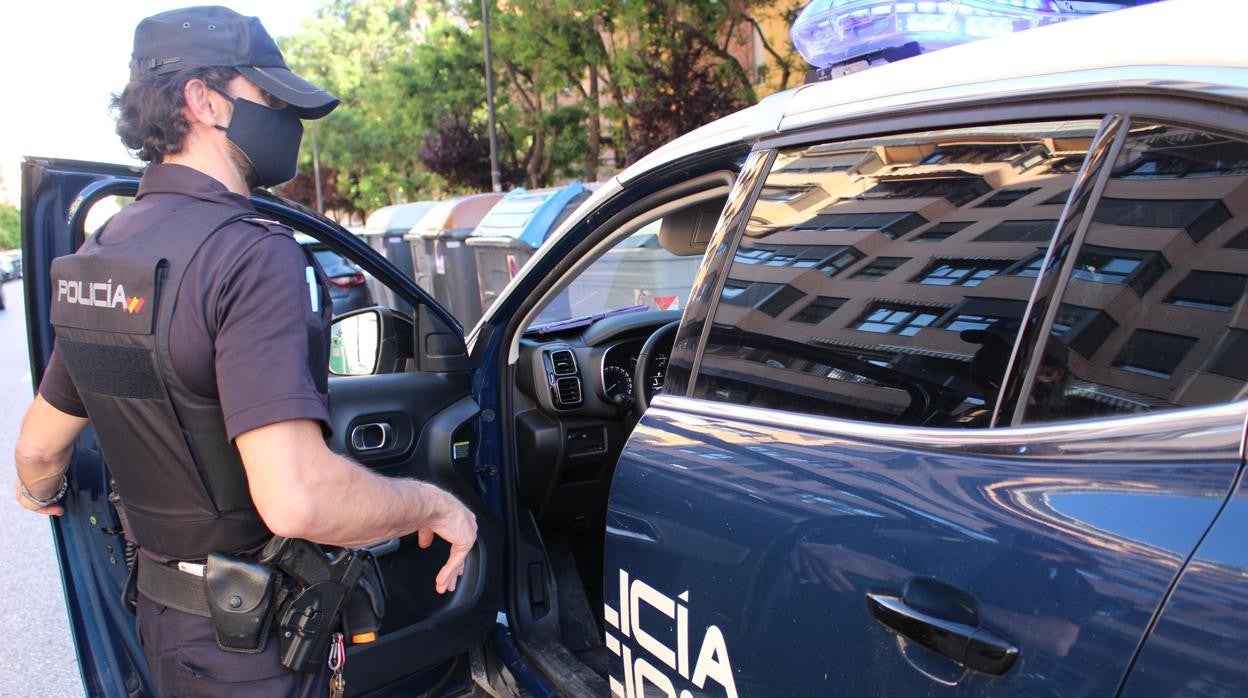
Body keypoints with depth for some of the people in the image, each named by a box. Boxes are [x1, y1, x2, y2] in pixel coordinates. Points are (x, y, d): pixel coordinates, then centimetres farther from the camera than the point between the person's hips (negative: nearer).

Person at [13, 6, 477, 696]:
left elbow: (41, 445, 13)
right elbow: (296, 499, -36)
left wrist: (39, 491, 36)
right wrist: (431, 504, -19)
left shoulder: (103, 250, 1)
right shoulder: (251, 255, -26)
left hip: (159, 605, 7)